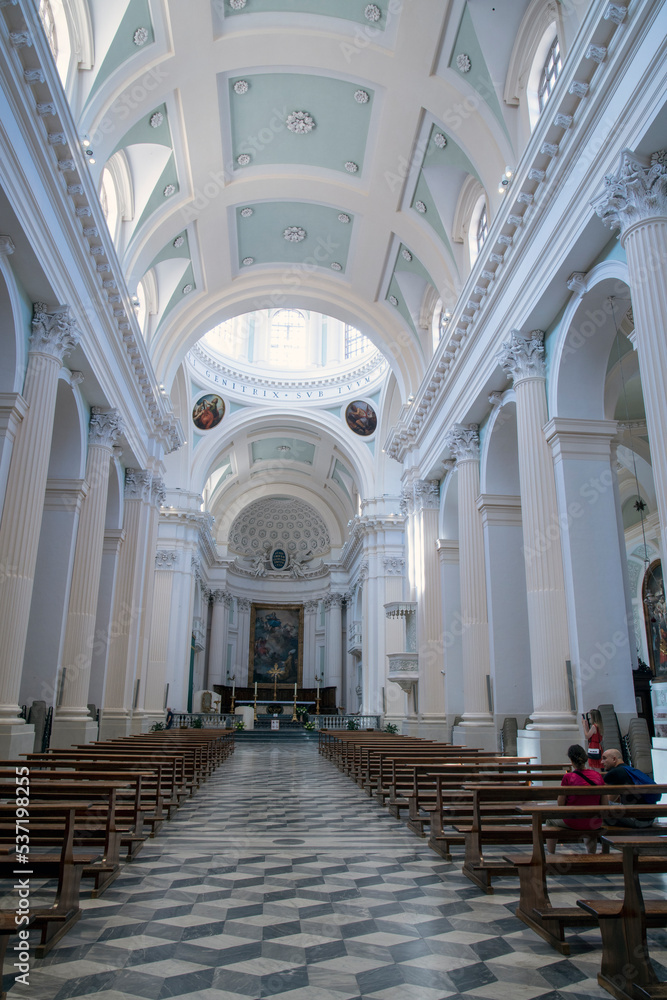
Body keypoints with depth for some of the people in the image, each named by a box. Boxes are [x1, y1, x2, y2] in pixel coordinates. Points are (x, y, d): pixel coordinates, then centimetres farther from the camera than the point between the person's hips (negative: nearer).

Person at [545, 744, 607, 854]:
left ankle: (550, 855, 29)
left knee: (550, 819, 28)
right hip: (594, 823, 4)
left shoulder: (568, 777, -16)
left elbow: (560, 804, -10)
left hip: (573, 822, -4)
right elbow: (604, 805, -1)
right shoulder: (598, 776, -5)